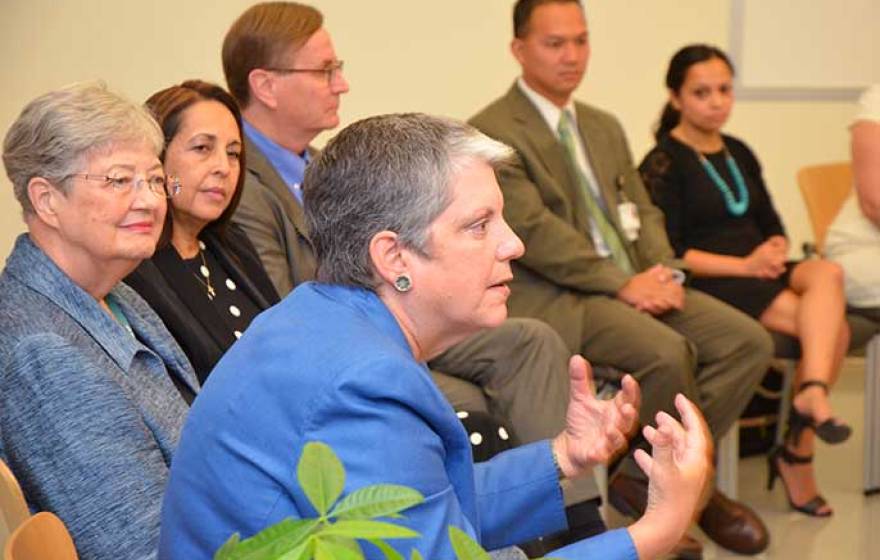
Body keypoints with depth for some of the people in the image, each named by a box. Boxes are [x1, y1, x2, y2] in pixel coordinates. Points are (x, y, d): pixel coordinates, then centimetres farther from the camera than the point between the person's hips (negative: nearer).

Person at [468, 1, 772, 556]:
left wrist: (665, 272, -5)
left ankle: (643, 475, -3)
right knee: (668, 352, -31)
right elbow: (532, 229, -17)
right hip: (550, 296, -8)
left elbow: (643, 212, 17)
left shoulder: (605, 127, 20)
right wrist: (622, 283, -20)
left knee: (749, 341, -10)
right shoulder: (492, 133, -7)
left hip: (634, 284, 8)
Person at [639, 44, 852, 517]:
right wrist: (743, 265, -18)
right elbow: (668, 254, -11)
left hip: (758, 272, 6)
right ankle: (796, 452, -24)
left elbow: (772, 226, 19)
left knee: (826, 274, -27)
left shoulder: (739, 154, 20)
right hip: (706, 285, -6)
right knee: (831, 326, -24)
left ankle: (812, 391, -32)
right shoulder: (663, 164, -3)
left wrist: (775, 250, -5)